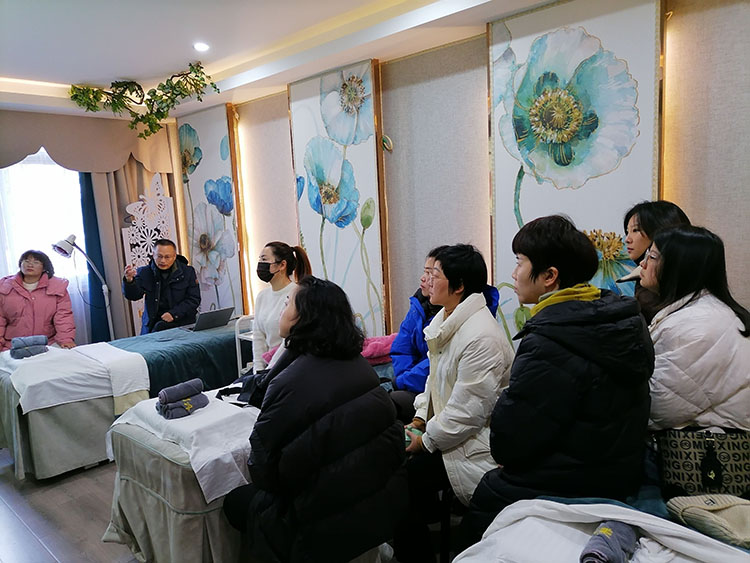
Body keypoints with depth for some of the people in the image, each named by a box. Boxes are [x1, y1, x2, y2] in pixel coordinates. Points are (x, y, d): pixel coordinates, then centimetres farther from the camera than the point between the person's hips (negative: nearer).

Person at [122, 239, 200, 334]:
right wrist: (129, 280, -28)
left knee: (159, 327, -26)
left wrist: (174, 314, -12)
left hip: (181, 320, 0)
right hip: (153, 322, 1)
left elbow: (194, 299, 1)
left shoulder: (188, 272, 3)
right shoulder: (144, 272, 5)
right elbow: (133, 296, -7)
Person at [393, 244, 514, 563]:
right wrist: (420, 420, 5)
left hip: (473, 445, -9)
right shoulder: (445, 319, 5)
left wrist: (425, 441, -14)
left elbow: (467, 412, -24)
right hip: (444, 426, 9)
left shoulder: (482, 338, -25)